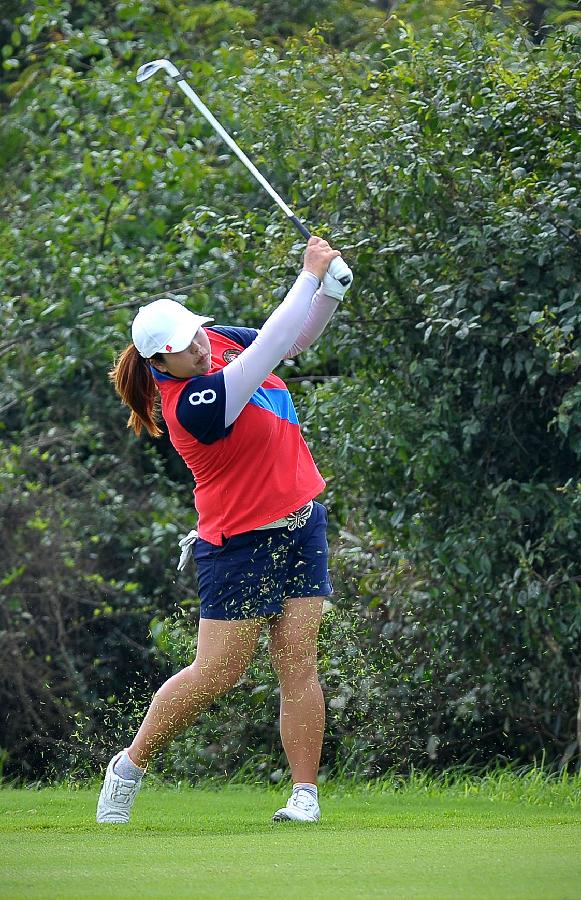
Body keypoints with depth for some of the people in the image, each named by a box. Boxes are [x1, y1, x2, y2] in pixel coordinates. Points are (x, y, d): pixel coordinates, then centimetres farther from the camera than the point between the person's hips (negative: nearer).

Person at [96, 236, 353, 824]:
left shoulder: (218, 340, -1)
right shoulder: (194, 406, -27)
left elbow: (293, 338, 10)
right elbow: (272, 347, -30)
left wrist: (330, 290, -9)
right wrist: (312, 274, -24)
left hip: (299, 526, 7)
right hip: (242, 544, -7)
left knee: (298, 666, -1)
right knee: (215, 674, -3)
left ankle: (305, 796, -2)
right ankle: (131, 765, 17)